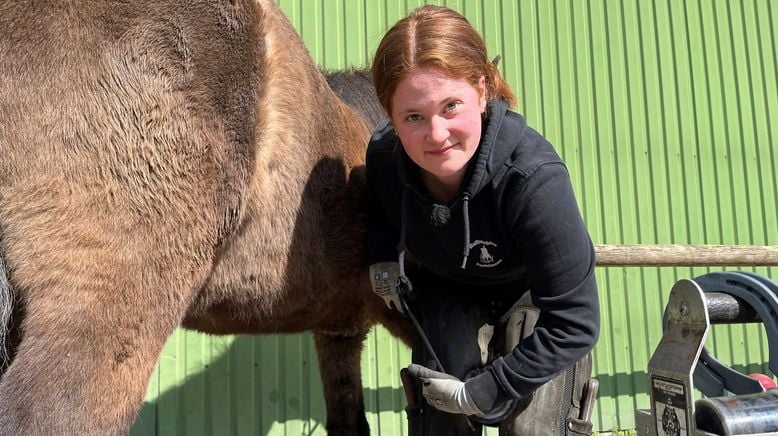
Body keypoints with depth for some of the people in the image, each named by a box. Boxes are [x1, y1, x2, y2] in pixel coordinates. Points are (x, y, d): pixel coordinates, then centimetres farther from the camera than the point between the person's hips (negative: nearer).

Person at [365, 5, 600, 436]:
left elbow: (574, 322, -32)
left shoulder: (533, 177, -40)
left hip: (534, 295, -3)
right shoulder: (384, 154, -25)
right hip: (446, 292, 4)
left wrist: (482, 392, -26)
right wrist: (383, 257, -15)